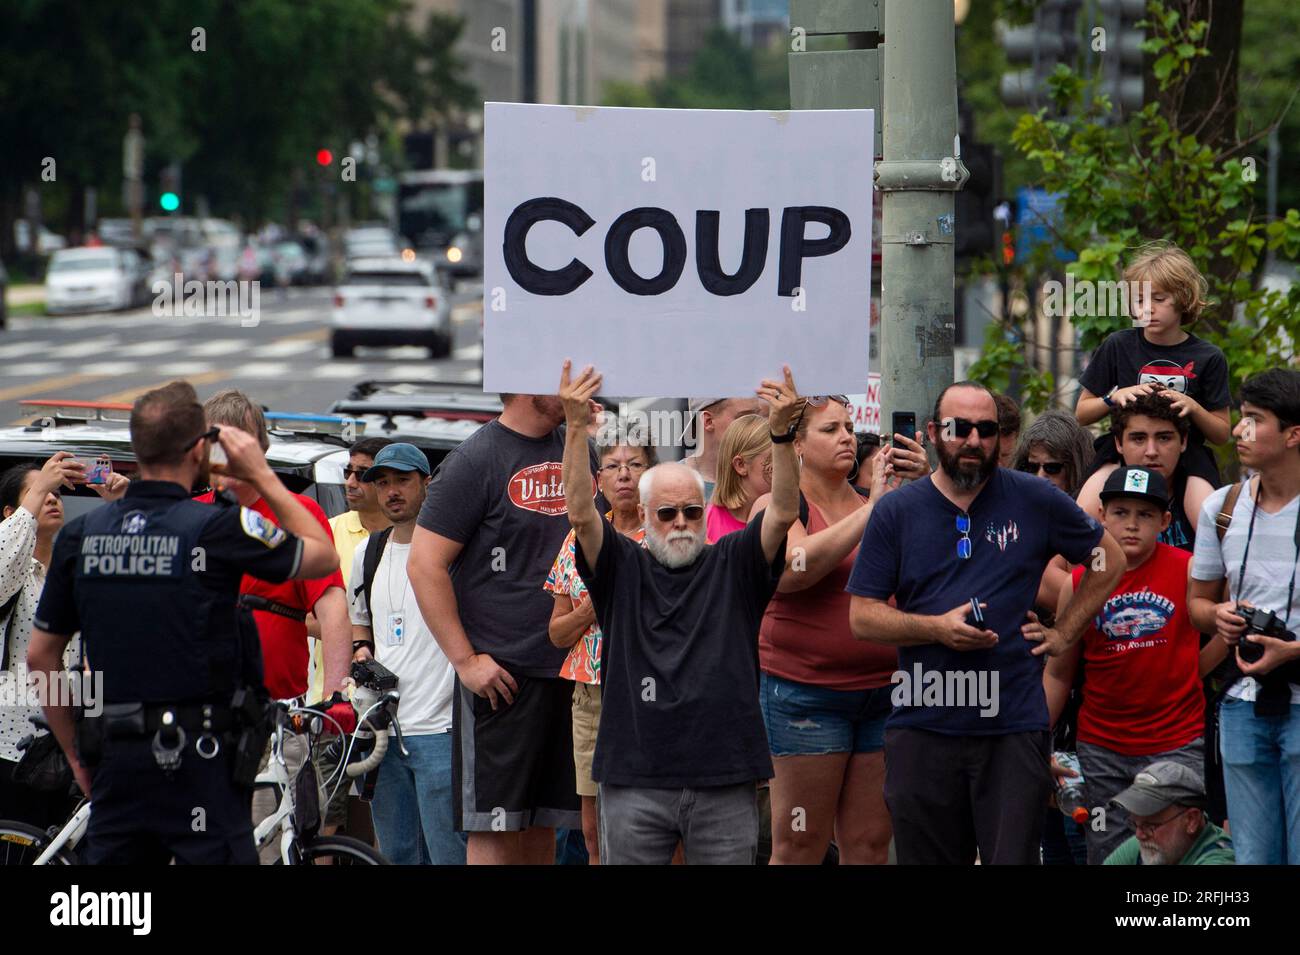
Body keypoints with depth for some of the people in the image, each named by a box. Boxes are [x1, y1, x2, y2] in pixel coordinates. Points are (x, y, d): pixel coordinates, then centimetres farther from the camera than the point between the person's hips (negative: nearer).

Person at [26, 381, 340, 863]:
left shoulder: (81, 535, 4)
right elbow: (324, 557, 4)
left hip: (115, 758, 5)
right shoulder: (217, 529, -11)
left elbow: (40, 656, 10)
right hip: (199, 761, -5)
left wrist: (76, 753, 19)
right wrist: (263, 477, 9)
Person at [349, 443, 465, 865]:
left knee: (448, 855, -10)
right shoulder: (367, 555, 16)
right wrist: (361, 651, 11)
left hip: (441, 731, -6)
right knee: (398, 856, 10)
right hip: (383, 731, 6)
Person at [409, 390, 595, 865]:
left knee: (545, 824, 9)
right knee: (495, 826, -5)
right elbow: (425, 565, -10)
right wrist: (465, 660, -13)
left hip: (570, 673, 6)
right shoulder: (475, 459, -8)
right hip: (501, 675, -6)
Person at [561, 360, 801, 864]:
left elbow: (784, 513, -5)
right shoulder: (623, 570, 8)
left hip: (724, 782, 0)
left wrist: (781, 432, -21)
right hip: (634, 780, 0)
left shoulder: (732, 566, 9)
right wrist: (575, 426, -19)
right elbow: (580, 513, -6)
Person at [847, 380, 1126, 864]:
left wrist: (1063, 632, 7)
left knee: (1014, 857, -5)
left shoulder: (1035, 501, 4)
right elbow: (862, 616, 2)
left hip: (1014, 724, -1)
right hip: (923, 727, 1)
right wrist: (936, 628, -13)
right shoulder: (897, 511, 5)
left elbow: (1109, 560, 16)